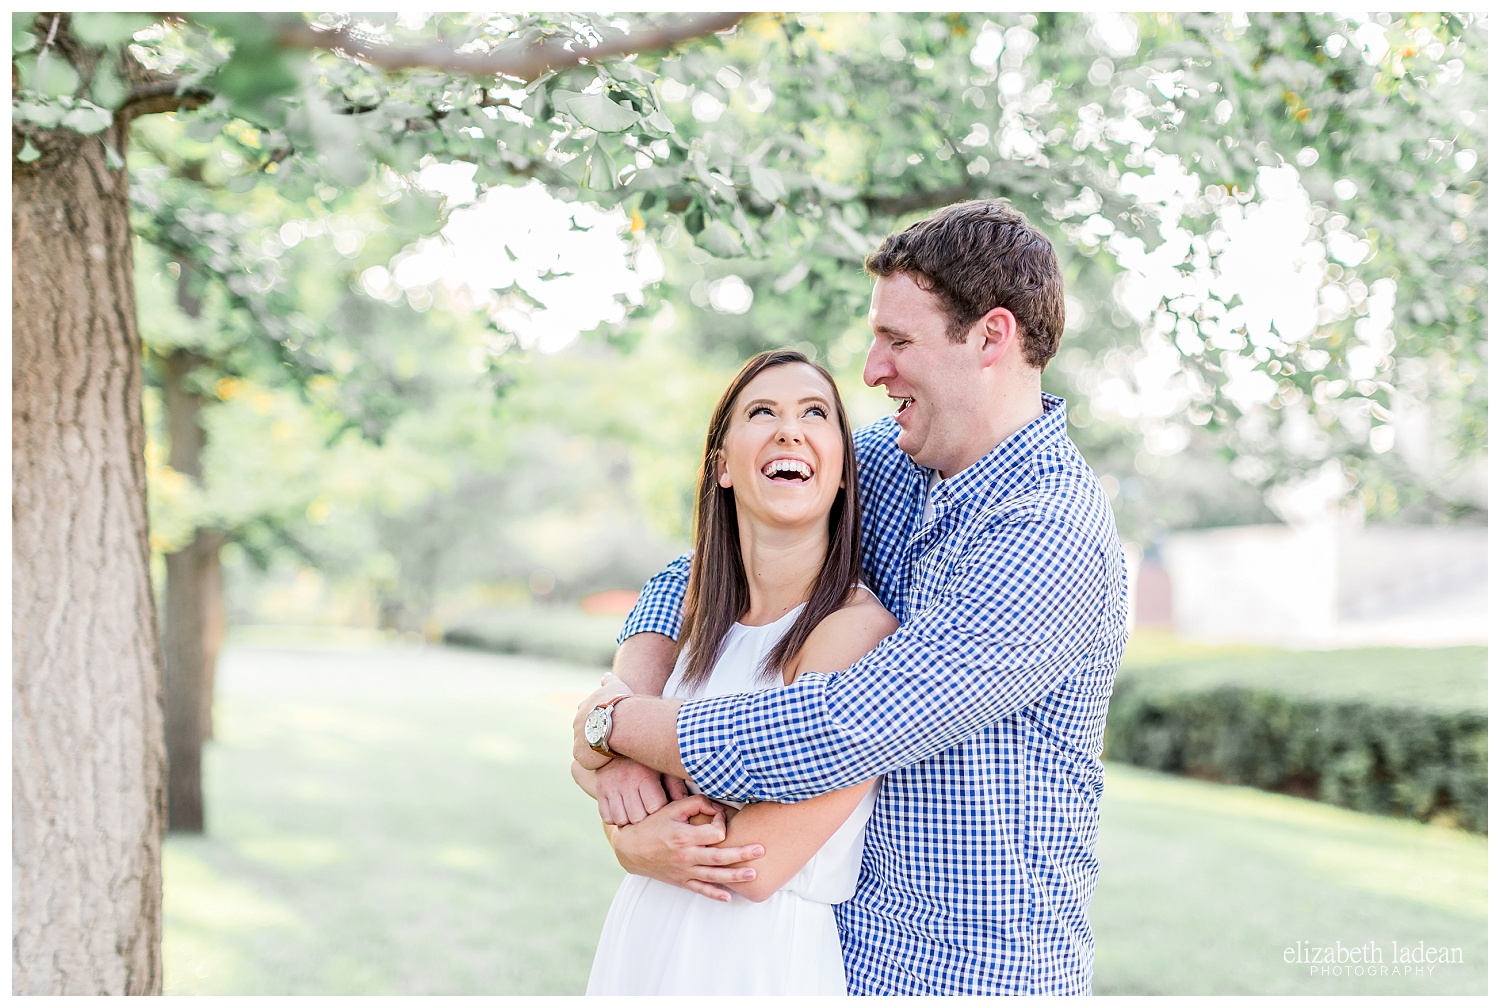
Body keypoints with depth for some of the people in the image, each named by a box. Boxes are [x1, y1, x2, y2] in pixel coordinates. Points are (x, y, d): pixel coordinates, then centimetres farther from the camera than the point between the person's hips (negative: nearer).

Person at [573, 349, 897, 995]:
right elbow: (591, 757, 10)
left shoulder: (857, 630, -21)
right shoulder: (702, 615, 2)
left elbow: (756, 868, -23)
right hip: (641, 941, 7)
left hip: (762, 961, -7)